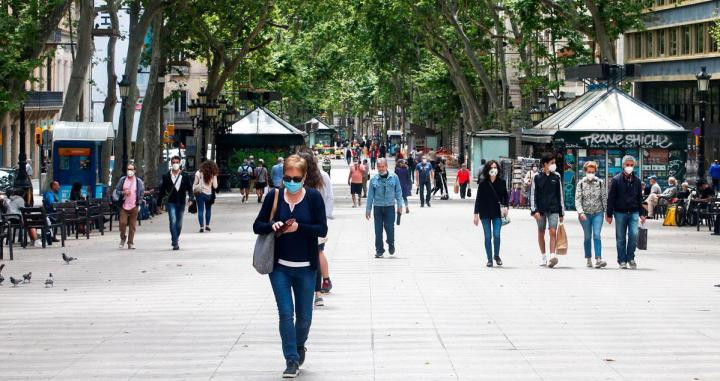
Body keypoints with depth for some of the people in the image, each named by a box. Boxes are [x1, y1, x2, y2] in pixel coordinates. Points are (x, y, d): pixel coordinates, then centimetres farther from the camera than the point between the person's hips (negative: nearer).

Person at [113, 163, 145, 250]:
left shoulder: (138, 181, 5)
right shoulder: (122, 180, 7)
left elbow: (142, 193, 9)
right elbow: (117, 191, 9)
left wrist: (139, 203, 3)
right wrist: (123, 192, -11)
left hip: (134, 206, 0)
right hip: (124, 206, 0)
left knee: (132, 225, 0)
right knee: (122, 223, -9)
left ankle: (130, 243, 9)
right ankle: (123, 238, 16)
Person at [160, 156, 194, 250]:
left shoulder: (185, 176, 4)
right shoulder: (166, 177, 1)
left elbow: (190, 188, 4)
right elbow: (162, 189, 7)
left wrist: (191, 198, -10)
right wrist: (163, 200, 3)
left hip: (181, 203, 2)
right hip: (171, 202, -2)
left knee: (179, 224, 10)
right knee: (173, 221, -15)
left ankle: (175, 240, 28)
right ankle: (175, 243, -17)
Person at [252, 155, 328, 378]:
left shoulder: (314, 197, -4)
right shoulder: (274, 196, -1)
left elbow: (322, 229, -8)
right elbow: (257, 226, 3)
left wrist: (298, 227, -22)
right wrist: (273, 226, -18)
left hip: (305, 268, 0)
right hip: (280, 267, 0)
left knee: (304, 315, 9)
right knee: (285, 313, -6)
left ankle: (299, 346, 37)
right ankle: (292, 360, 2)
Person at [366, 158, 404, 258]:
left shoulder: (394, 177, 1)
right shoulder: (374, 179, 3)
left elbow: (398, 192, 7)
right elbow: (370, 195, 7)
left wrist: (399, 205, 2)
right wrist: (368, 209, 7)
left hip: (390, 207, -1)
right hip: (377, 207, 1)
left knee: (390, 228, -5)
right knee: (378, 230, 1)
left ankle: (391, 245, 21)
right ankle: (379, 250, 10)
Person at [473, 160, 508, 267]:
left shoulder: (501, 182, 2)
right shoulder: (483, 183, -2)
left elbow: (505, 196, 11)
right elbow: (478, 199, 1)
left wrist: (505, 206, -7)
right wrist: (476, 214, -2)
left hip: (497, 213, 0)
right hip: (485, 213, 0)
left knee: (496, 235, -8)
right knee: (488, 236, 3)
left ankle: (496, 256, 15)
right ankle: (489, 259, 12)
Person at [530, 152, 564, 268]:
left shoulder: (556, 177, 6)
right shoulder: (537, 177, 0)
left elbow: (560, 195, 11)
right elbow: (533, 195, 1)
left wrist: (561, 212, 11)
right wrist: (534, 210, -10)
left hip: (553, 209, 0)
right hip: (541, 209, 0)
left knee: (553, 232, -13)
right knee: (541, 232, 8)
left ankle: (552, 256, -22)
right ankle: (544, 257, 21)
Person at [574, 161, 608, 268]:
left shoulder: (600, 182, 3)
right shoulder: (581, 183, 1)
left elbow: (604, 198, 7)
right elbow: (577, 199, -4)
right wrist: (580, 212, -17)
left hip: (598, 213, 0)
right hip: (585, 214, 0)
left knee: (597, 235, -12)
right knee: (588, 237, 7)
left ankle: (598, 260, -18)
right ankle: (588, 260, 17)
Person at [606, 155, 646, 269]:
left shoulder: (637, 181, 10)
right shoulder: (616, 180, -1)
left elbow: (640, 199, 16)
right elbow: (611, 198, -1)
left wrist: (642, 213, 11)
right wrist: (609, 214, -4)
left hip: (633, 212, 2)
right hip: (620, 213, -2)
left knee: (634, 234, -13)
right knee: (621, 238, 4)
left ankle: (630, 258, 4)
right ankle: (622, 261, 13)